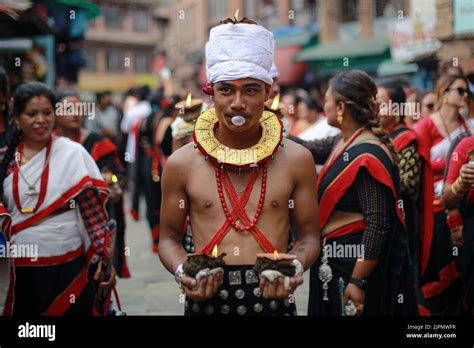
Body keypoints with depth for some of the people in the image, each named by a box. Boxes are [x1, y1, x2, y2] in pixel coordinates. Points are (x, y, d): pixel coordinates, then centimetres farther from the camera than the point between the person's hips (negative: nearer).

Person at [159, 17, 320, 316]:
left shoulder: (296, 159, 0)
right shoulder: (182, 164, -1)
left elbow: (310, 235, 5)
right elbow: (170, 237, 7)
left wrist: (296, 267, -15)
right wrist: (182, 272, -12)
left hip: (272, 296, 0)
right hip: (206, 298, 0)